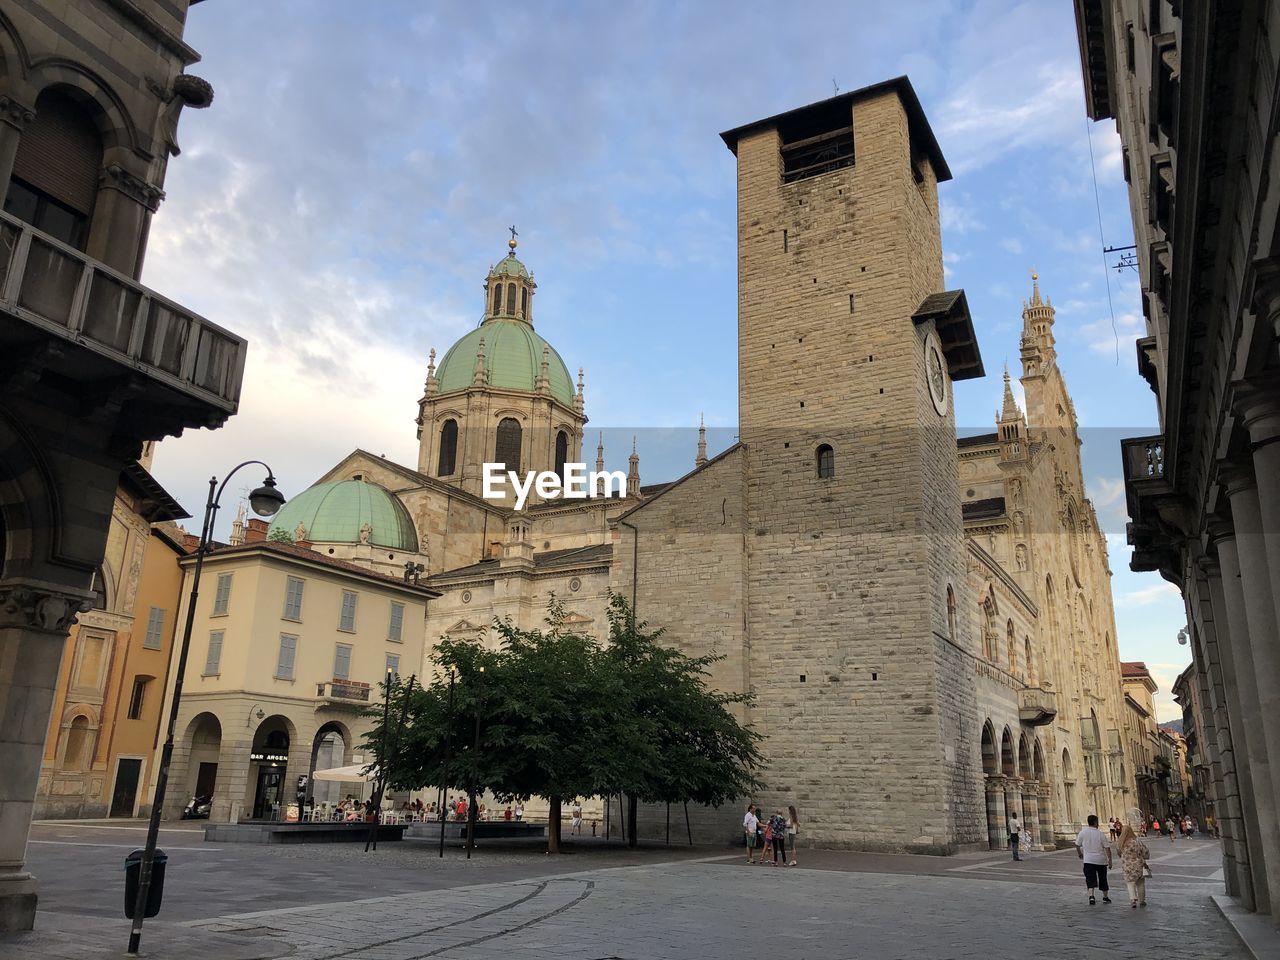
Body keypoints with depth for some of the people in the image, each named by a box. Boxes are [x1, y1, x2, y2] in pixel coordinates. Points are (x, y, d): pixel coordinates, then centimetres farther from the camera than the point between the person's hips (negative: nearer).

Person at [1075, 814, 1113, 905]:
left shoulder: (1083, 832, -3)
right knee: (1102, 879, 17)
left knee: (1090, 880, 0)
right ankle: (1105, 897, 31)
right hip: (1101, 860, 0)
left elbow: (1077, 845, 6)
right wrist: (1110, 860, -1)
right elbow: (1107, 848, -9)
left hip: (1088, 860, 0)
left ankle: (1091, 897, -20)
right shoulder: (1100, 834, -8)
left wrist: (1079, 854, 24)